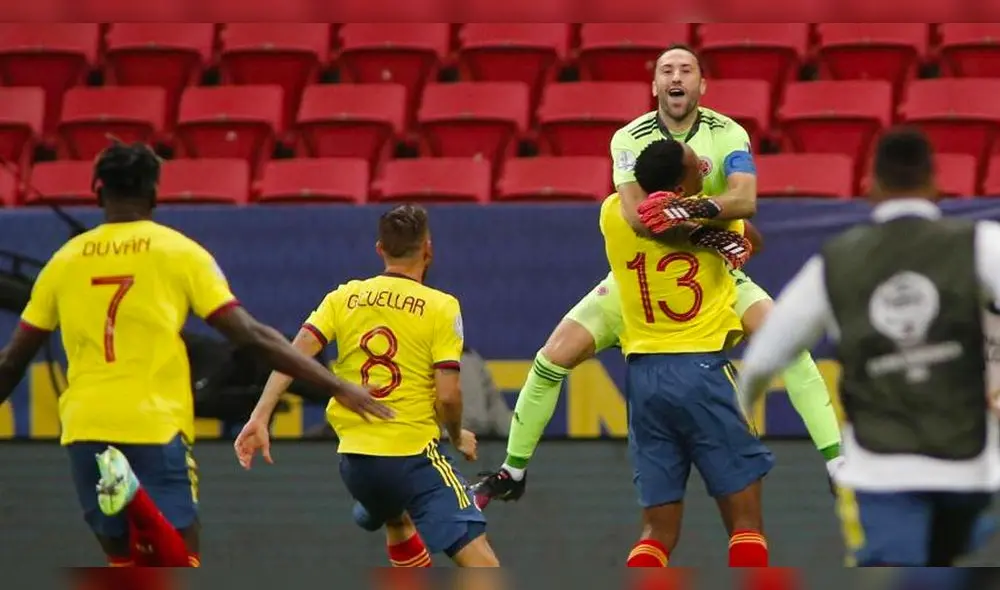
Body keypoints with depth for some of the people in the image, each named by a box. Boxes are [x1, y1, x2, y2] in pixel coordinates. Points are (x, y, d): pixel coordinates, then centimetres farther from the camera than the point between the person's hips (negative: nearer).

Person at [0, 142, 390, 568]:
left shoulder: (65, 261, 9)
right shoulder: (179, 253, 2)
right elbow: (251, 335, -4)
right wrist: (336, 387, -1)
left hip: (85, 431, 3)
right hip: (156, 425, -3)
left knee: (125, 561, 16)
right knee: (181, 566, -7)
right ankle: (136, 498, -38)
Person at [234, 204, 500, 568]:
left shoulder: (344, 298, 6)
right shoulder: (441, 307, -5)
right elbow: (447, 396, -11)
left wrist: (259, 418, -8)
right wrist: (458, 438, 9)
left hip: (355, 458, 5)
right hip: (414, 456, -5)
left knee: (398, 523, 35)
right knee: (477, 557, -11)